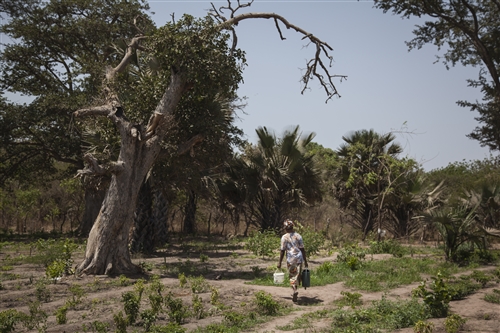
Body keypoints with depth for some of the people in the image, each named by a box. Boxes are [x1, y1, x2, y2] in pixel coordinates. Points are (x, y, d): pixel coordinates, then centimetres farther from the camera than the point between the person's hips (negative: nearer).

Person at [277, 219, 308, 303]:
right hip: (299, 258, 2)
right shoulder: (298, 236, 3)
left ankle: (294, 290, -16)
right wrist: (305, 260, 12)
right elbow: (302, 249, 4)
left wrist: (280, 262, 4)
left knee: (292, 276, 5)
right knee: (297, 276, 11)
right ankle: (295, 290, 17)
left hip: (290, 259, -2)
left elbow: (282, 251, -4)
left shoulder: (284, 237, -4)